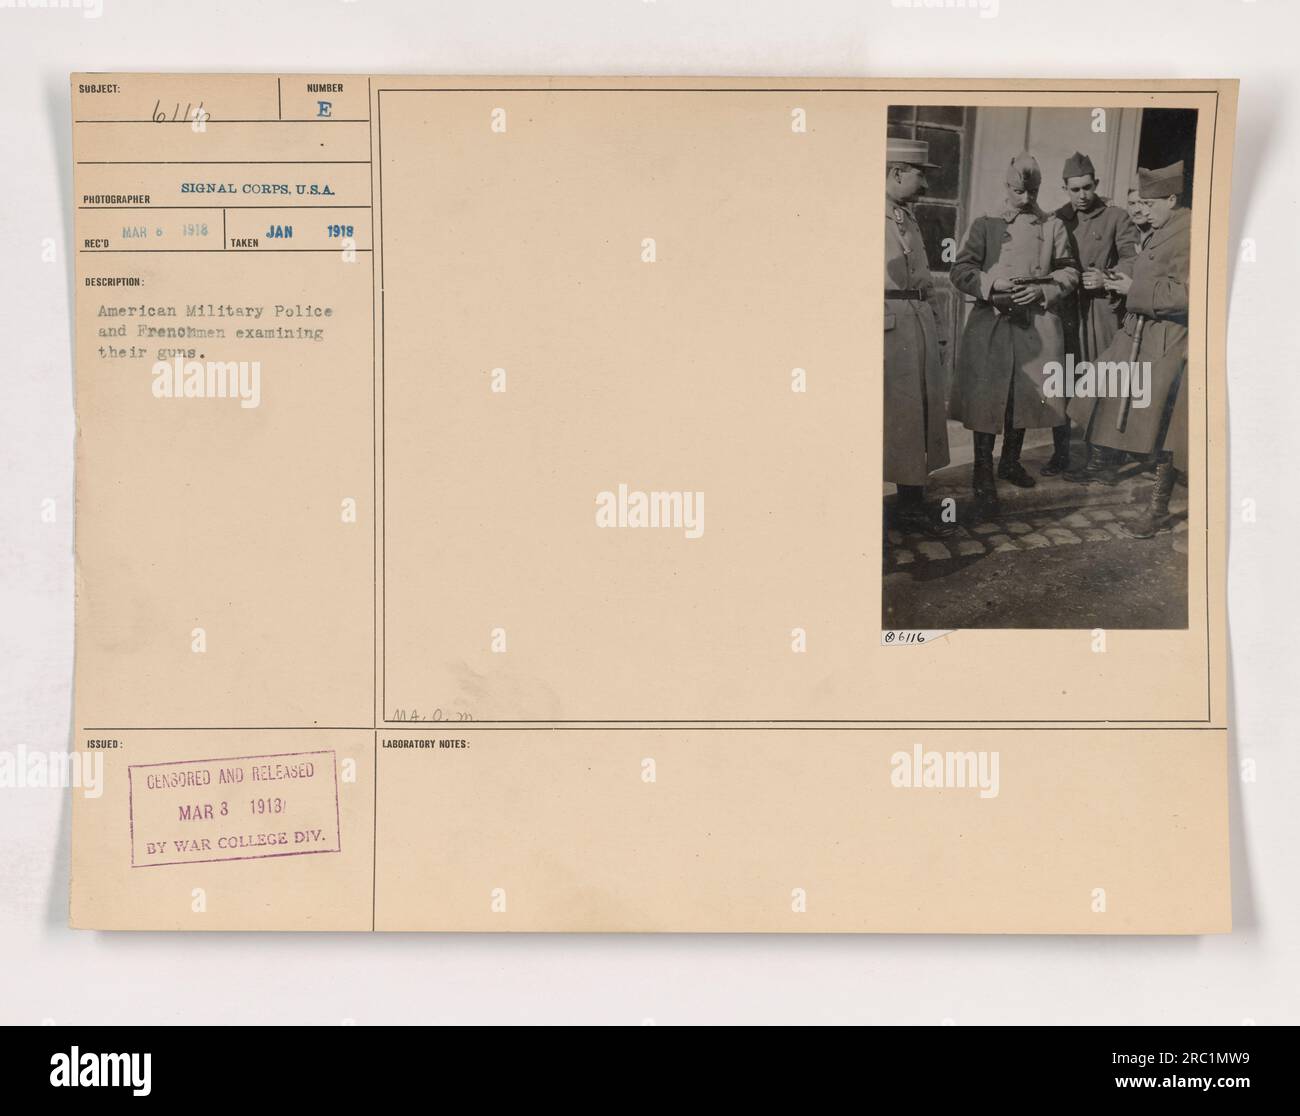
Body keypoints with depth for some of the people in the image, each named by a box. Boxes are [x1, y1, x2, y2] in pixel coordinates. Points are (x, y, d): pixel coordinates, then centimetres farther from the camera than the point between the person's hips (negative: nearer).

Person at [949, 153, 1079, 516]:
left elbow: (1069, 274, 10)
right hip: (991, 323, -3)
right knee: (987, 396, -5)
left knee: (1026, 394, 10)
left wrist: (1042, 290, -9)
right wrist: (992, 285, -16)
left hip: (1037, 324, 3)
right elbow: (960, 271, 0)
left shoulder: (1053, 227, 11)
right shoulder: (985, 225, 5)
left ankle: (1011, 461, 31)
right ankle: (984, 478, 1)